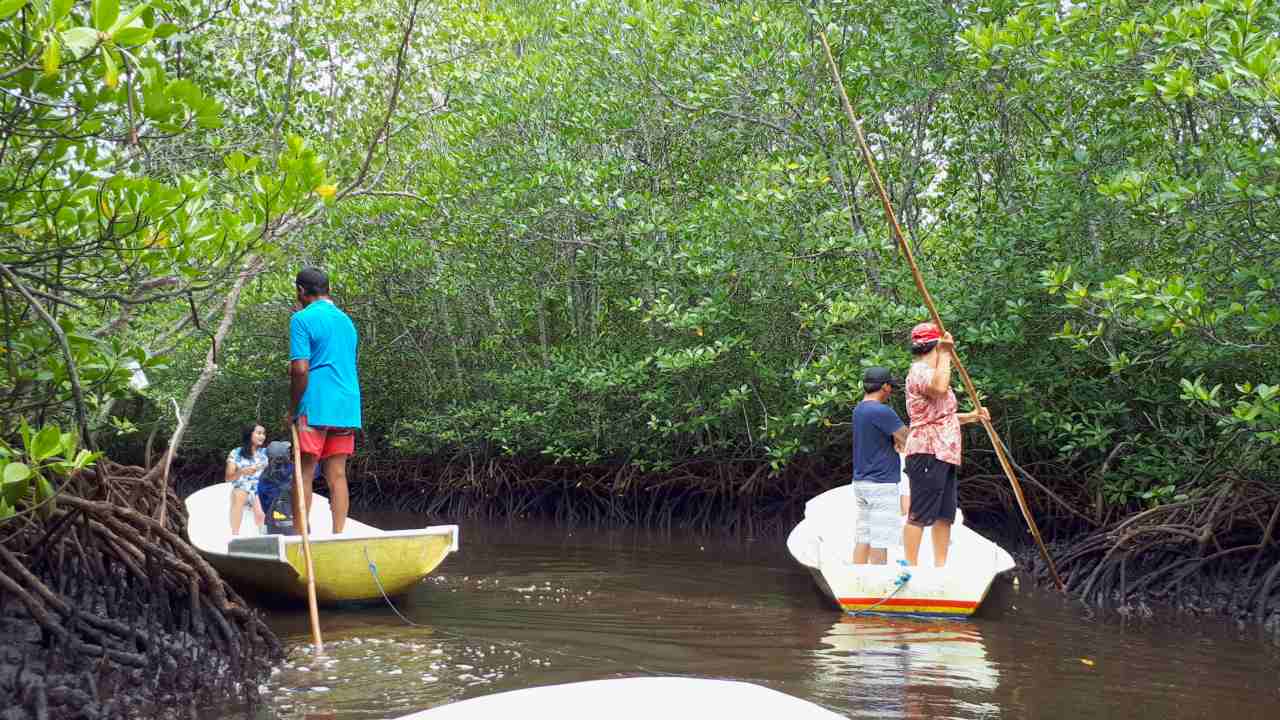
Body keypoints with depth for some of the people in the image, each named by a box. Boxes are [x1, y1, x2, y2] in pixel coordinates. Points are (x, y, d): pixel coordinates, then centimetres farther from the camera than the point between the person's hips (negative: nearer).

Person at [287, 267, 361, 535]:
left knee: (304, 474, 0)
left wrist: (293, 409, -4)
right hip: (347, 408, 6)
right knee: (337, 474, 6)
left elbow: (300, 370, -14)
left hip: (315, 407, -6)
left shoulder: (302, 319, -6)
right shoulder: (347, 321, 17)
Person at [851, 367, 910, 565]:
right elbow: (909, 440, -12)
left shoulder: (858, 410, 12)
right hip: (881, 484, -9)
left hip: (861, 482, 9)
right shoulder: (881, 411, -16)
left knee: (863, 537, 9)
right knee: (880, 540, -5)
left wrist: (897, 439, 0)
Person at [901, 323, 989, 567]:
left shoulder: (930, 371, 26)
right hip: (928, 452, -11)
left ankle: (940, 569, 13)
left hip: (945, 454, 11)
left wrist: (971, 416, 20)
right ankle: (911, 568, -11)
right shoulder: (919, 371, -8)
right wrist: (946, 353, -22)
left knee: (944, 516, 9)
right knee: (920, 515, -11)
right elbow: (939, 387, -32)